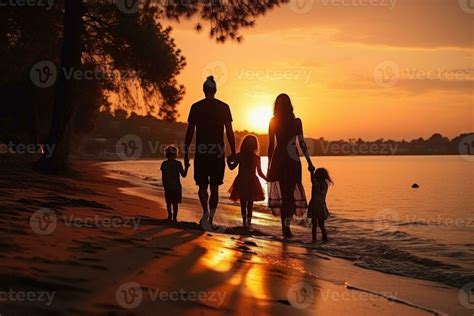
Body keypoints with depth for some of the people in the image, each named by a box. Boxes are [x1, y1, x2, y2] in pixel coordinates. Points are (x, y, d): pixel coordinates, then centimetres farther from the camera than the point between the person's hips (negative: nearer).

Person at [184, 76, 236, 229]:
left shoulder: (196, 107, -1)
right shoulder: (224, 107, 1)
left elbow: (190, 131, 0)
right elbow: (229, 132, -1)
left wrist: (186, 153, 7)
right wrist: (233, 153, 5)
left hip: (201, 152, -1)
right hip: (218, 152, 1)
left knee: (202, 186, 8)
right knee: (214, 187, 11)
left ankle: (206, 213, -16)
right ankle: (210, 219, 12)